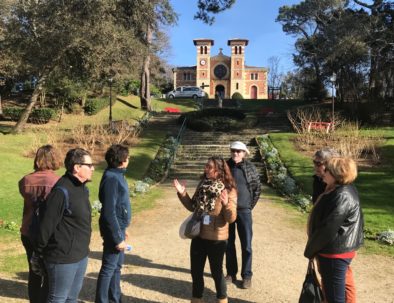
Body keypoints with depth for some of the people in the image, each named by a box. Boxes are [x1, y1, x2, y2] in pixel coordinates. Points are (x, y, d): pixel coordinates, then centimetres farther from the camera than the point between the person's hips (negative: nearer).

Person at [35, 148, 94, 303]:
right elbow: (47, 224, -21)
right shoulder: (62, 191, -23)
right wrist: (41, 251, -11)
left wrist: (83, 248, 16)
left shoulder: (82, 188, 7)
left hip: (81, 255, 9)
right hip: (63, 258, -9)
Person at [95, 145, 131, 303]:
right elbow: (109, 213, -23)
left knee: (117, 265, 19)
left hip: (118, 227, 9)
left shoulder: (117, 175, 8)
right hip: (114, 230, -9)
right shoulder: (111, 178, -21)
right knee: (109, 268, 3)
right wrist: (117, 238, -20)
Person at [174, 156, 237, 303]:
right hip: (198, 236, 5)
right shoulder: (202, 184, 1)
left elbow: (231, 218, -18)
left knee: (216, 272, 12)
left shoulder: (228, 190, -14)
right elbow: (193, 207, 10)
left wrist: (226, 204, -35)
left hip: (217, 239, -5)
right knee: (196, 272, 17)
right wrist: (183, 194, -4)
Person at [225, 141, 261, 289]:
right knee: (228, 244, 12)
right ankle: (231, 273, 26)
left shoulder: (250, 167, -4)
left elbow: (257, 188, 5)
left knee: (246, 245, 4)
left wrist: (250, 205, 3)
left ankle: (247, 276, 18)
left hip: (244, 211, -1)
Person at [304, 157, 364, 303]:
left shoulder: (342, 196, -25)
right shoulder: (345, 190, 7)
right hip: (339, 249, 10)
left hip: (334, 252, -10)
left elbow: (328, 228, -25)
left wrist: (310, 250, -12)